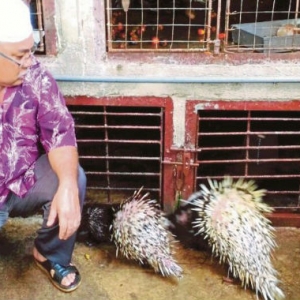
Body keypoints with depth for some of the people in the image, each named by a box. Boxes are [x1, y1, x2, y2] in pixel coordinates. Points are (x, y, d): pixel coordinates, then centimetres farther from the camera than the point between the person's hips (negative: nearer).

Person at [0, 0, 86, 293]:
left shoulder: (35, 77, -10)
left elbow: (59, 131, -12)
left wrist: (67, 186, -31)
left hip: (24, 182, 3)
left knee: (74, 179, -23)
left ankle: (51, 255, 5)